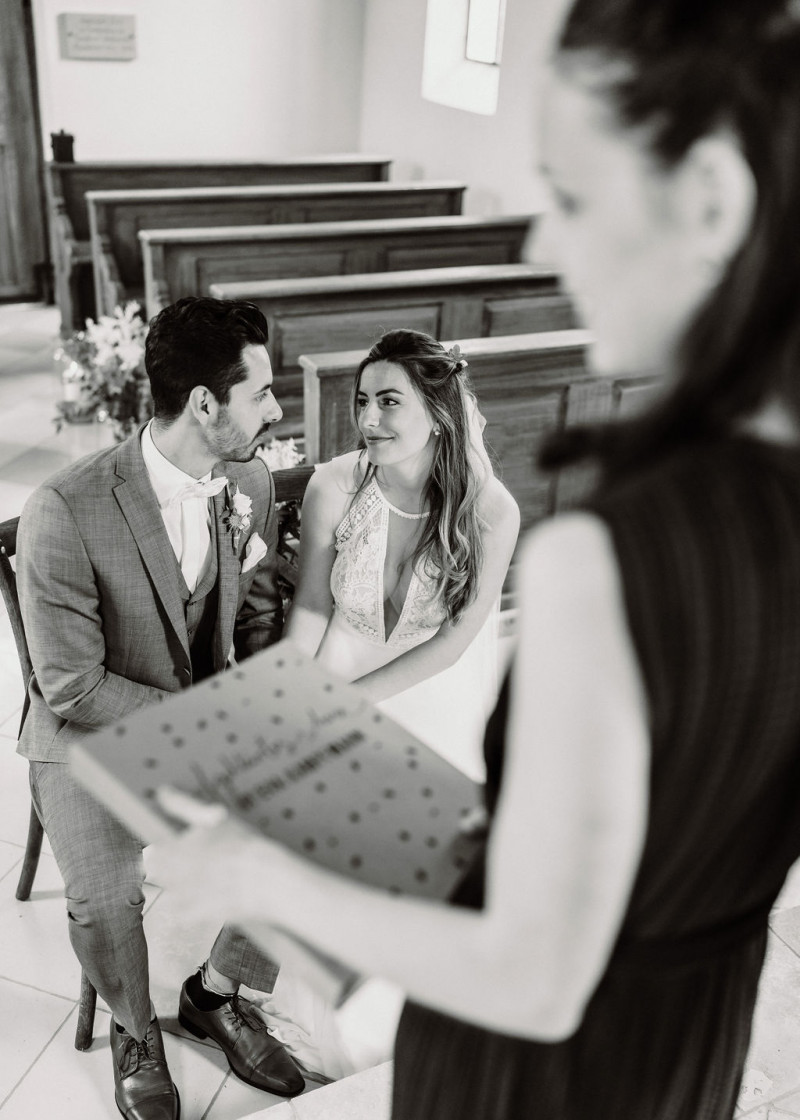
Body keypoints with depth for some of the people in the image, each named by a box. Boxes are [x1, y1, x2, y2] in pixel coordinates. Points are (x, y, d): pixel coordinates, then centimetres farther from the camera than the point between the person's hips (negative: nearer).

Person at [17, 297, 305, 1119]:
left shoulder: (251, 485, -7)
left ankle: (214, 995, 17)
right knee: (104, 902, -25)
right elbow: (72, 686, -20)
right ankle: (135, 1033, 13)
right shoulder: (65, 512, -24)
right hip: (90, 736, -4)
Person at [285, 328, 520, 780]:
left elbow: (452, 640, -16)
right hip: (340, 670, 1)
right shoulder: (332, 488, -20)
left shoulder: (493, 511, -24)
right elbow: (312, 604, -8)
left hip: (439, 707, -1)